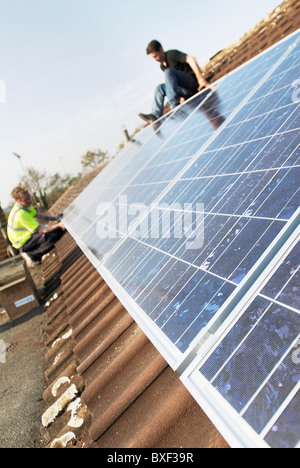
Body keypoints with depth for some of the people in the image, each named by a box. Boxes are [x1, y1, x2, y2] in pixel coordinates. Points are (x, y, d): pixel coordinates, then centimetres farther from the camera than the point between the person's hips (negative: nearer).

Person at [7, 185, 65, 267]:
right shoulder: (20, 214, -30)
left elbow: (37, 215, 13)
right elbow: (41, 230, -29)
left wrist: (54, 218, 1)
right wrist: (58, 225, -31)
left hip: (28, 234, 10)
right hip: (23, 244, -10)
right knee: (52, 236, -33)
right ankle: (31, 255, -11)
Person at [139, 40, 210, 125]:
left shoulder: (171, 54, -8)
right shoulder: (162, 66, 16)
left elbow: (191, 59, -20)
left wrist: (200, 78, -28)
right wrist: (180, 95, 6)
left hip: (194, 83, -8)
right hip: (186, 90, 8)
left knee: (168, 72, -25)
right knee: (160, 88, -1)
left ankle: (175, 106, -37)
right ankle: (156, 115, -17)